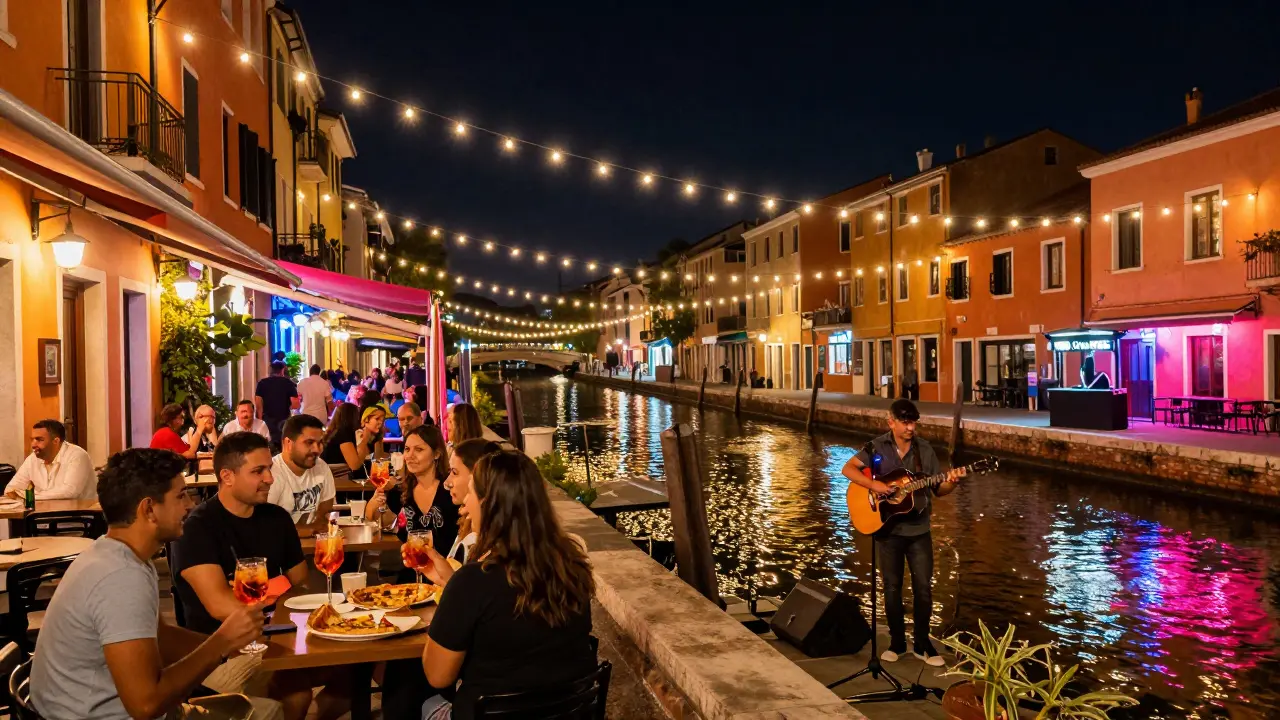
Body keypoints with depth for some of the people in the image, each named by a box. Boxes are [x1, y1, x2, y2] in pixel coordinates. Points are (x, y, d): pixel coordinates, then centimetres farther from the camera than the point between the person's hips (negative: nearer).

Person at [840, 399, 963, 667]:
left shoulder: (925, 449, 1)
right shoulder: (877, 447, -5)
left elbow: (938, 489, 5)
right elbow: (848, 469, -12)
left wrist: (951, 482, -16)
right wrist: (873, 484, -24)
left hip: (919, 530, 2)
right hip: (888, 529, -1)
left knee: (923, 587, 4)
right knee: (892, 587, 8)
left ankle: (922, 644, 18)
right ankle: (897, 642, 22)